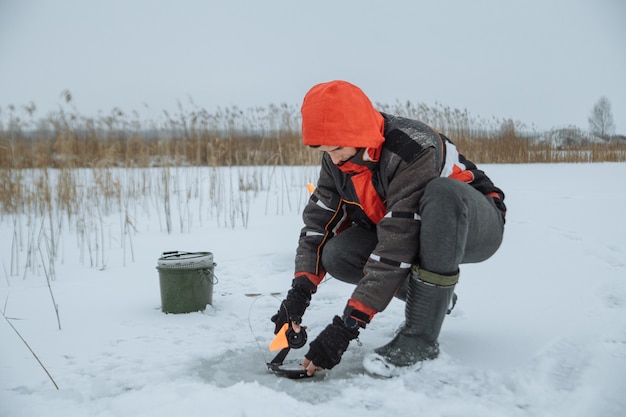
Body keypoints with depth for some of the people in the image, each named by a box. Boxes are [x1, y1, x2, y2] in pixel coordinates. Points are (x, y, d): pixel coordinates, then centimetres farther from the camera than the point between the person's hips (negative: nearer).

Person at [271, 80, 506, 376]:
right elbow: (318, 221, -8)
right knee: (335, 255, -19)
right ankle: (433, 299, 4)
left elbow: (395, 250, -37)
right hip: (411, 229, 6)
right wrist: (299, 290, -23)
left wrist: (349, 324, -36)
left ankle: (420, 336, -29)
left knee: (442, 193, -40)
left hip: (475, 229, -6)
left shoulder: (413, 150, -34)